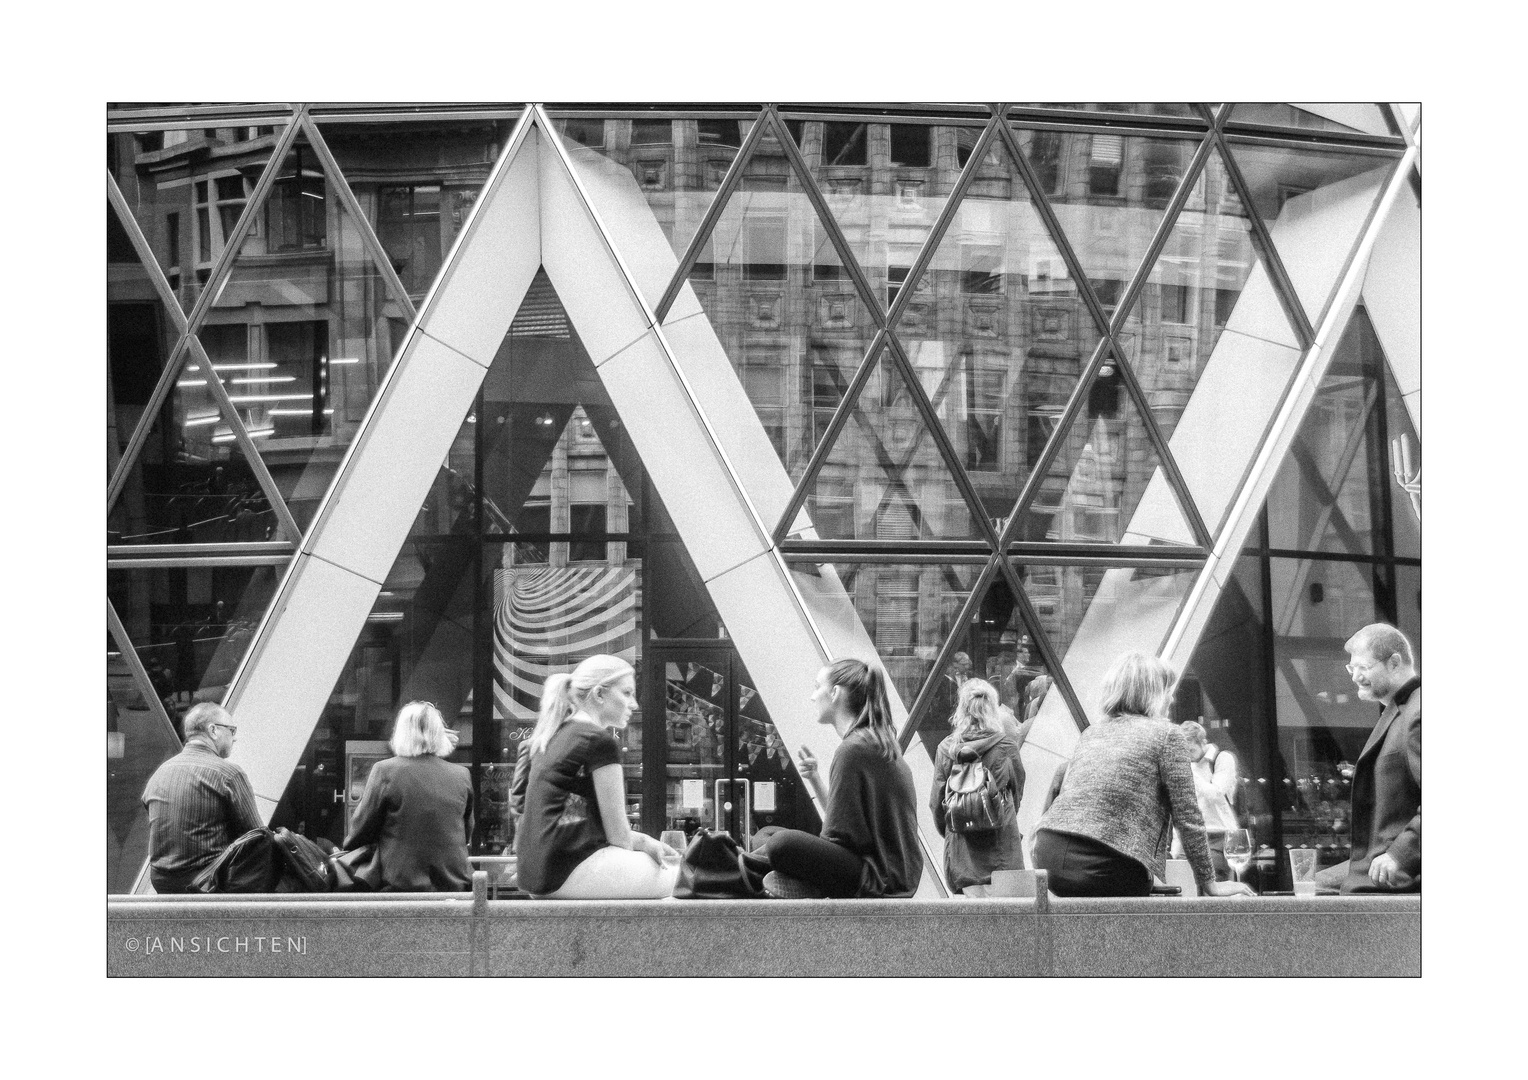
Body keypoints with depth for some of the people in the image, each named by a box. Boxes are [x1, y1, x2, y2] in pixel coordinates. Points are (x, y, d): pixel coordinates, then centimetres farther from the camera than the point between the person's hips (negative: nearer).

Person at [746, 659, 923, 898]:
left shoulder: (853, 750, -14)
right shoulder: (876, 742, 17)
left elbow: (838, 835, -15)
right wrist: (814, 778, 9)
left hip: (880, 880, -10)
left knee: (784, 844, -27)